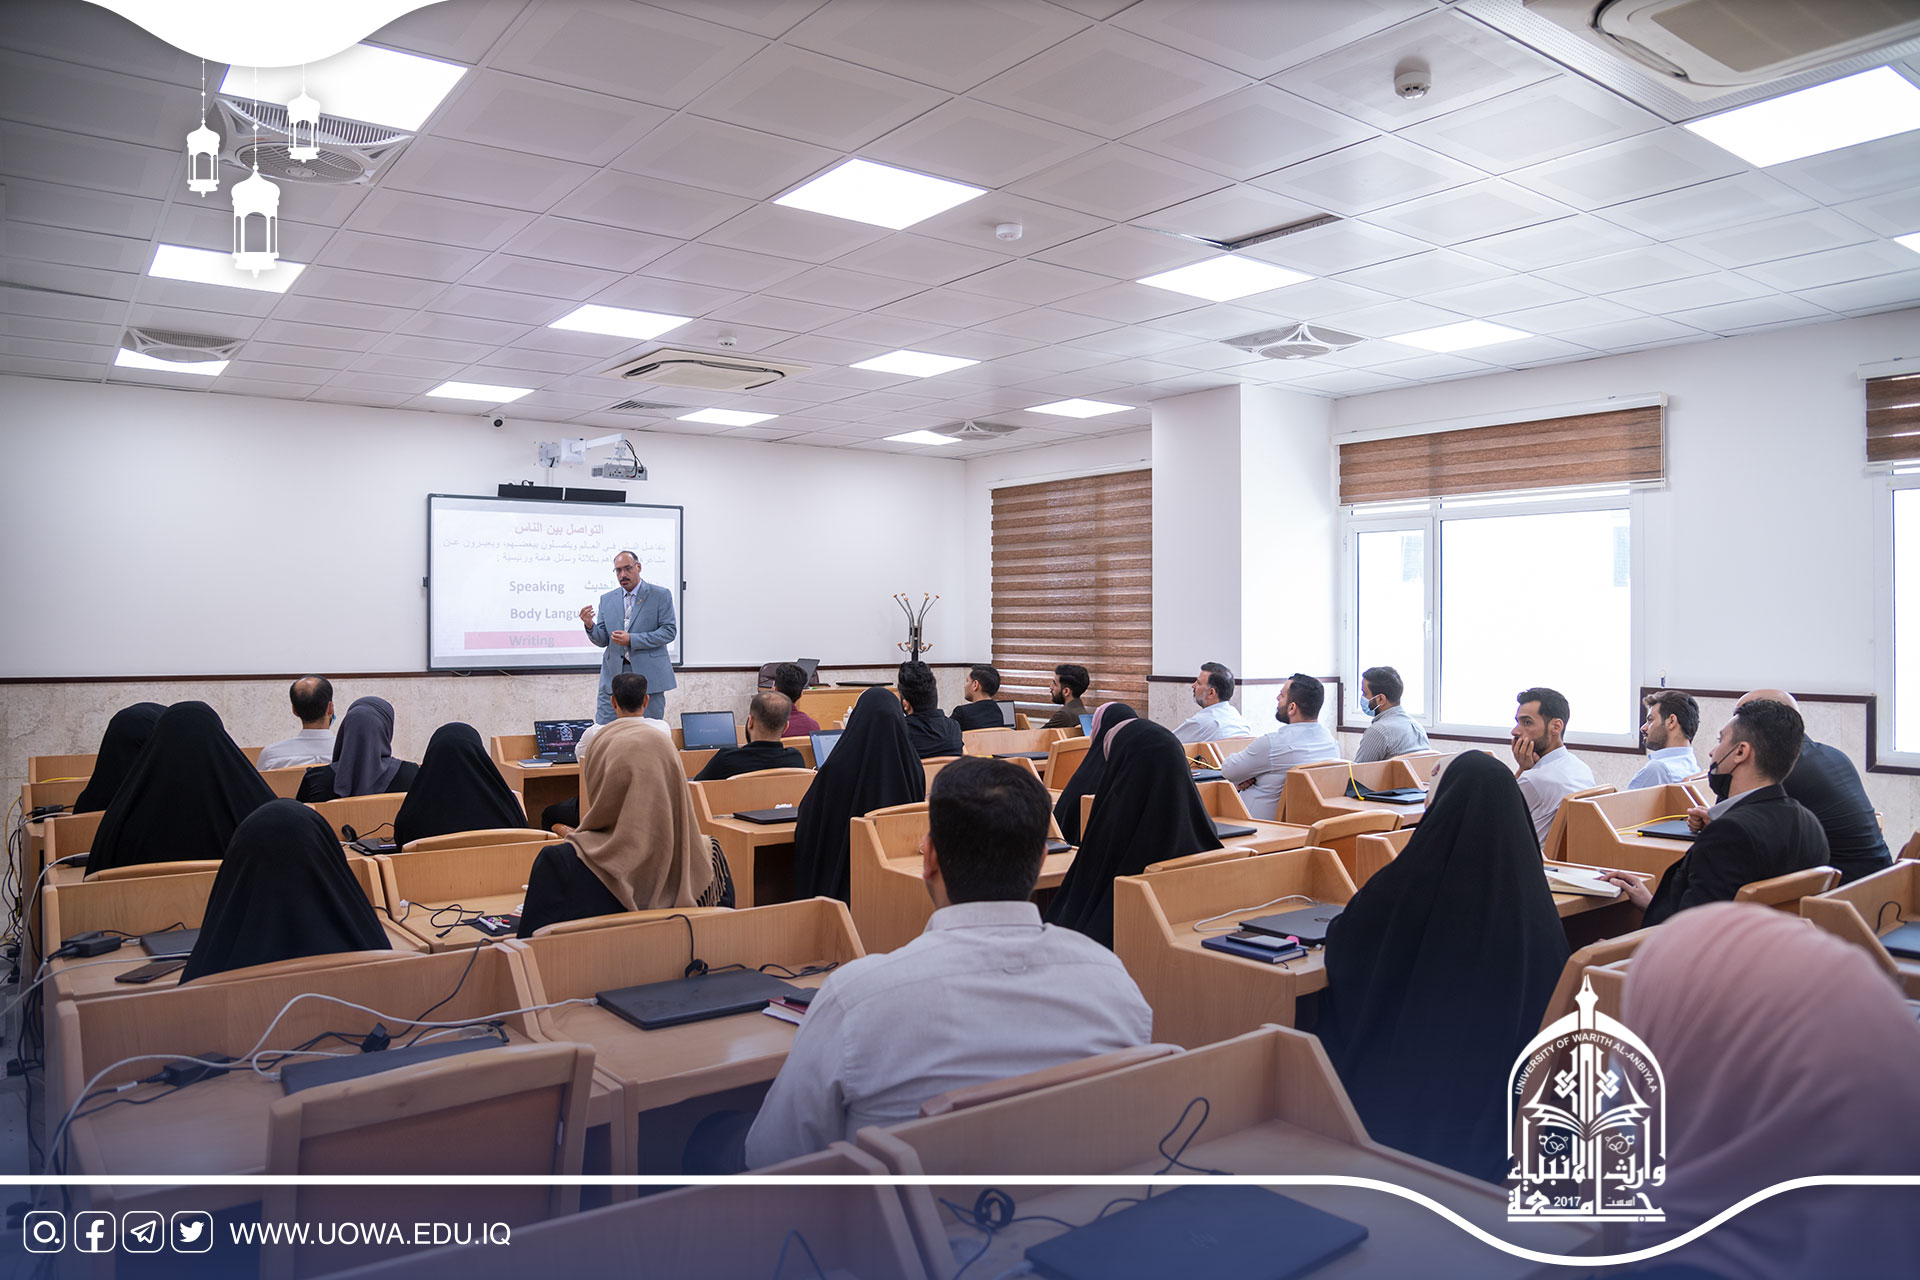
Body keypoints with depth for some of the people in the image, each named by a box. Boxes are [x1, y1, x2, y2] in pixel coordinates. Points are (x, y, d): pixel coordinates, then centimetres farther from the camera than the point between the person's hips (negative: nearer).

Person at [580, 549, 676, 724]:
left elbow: (669, 631, -8)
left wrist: (632, 640, -16)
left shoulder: (660, 595, 1)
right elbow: (603, 641, 11)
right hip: (614, 674, 3)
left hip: (648, 674, -3)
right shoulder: (607, 600, 12)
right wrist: (590, 625, -12)